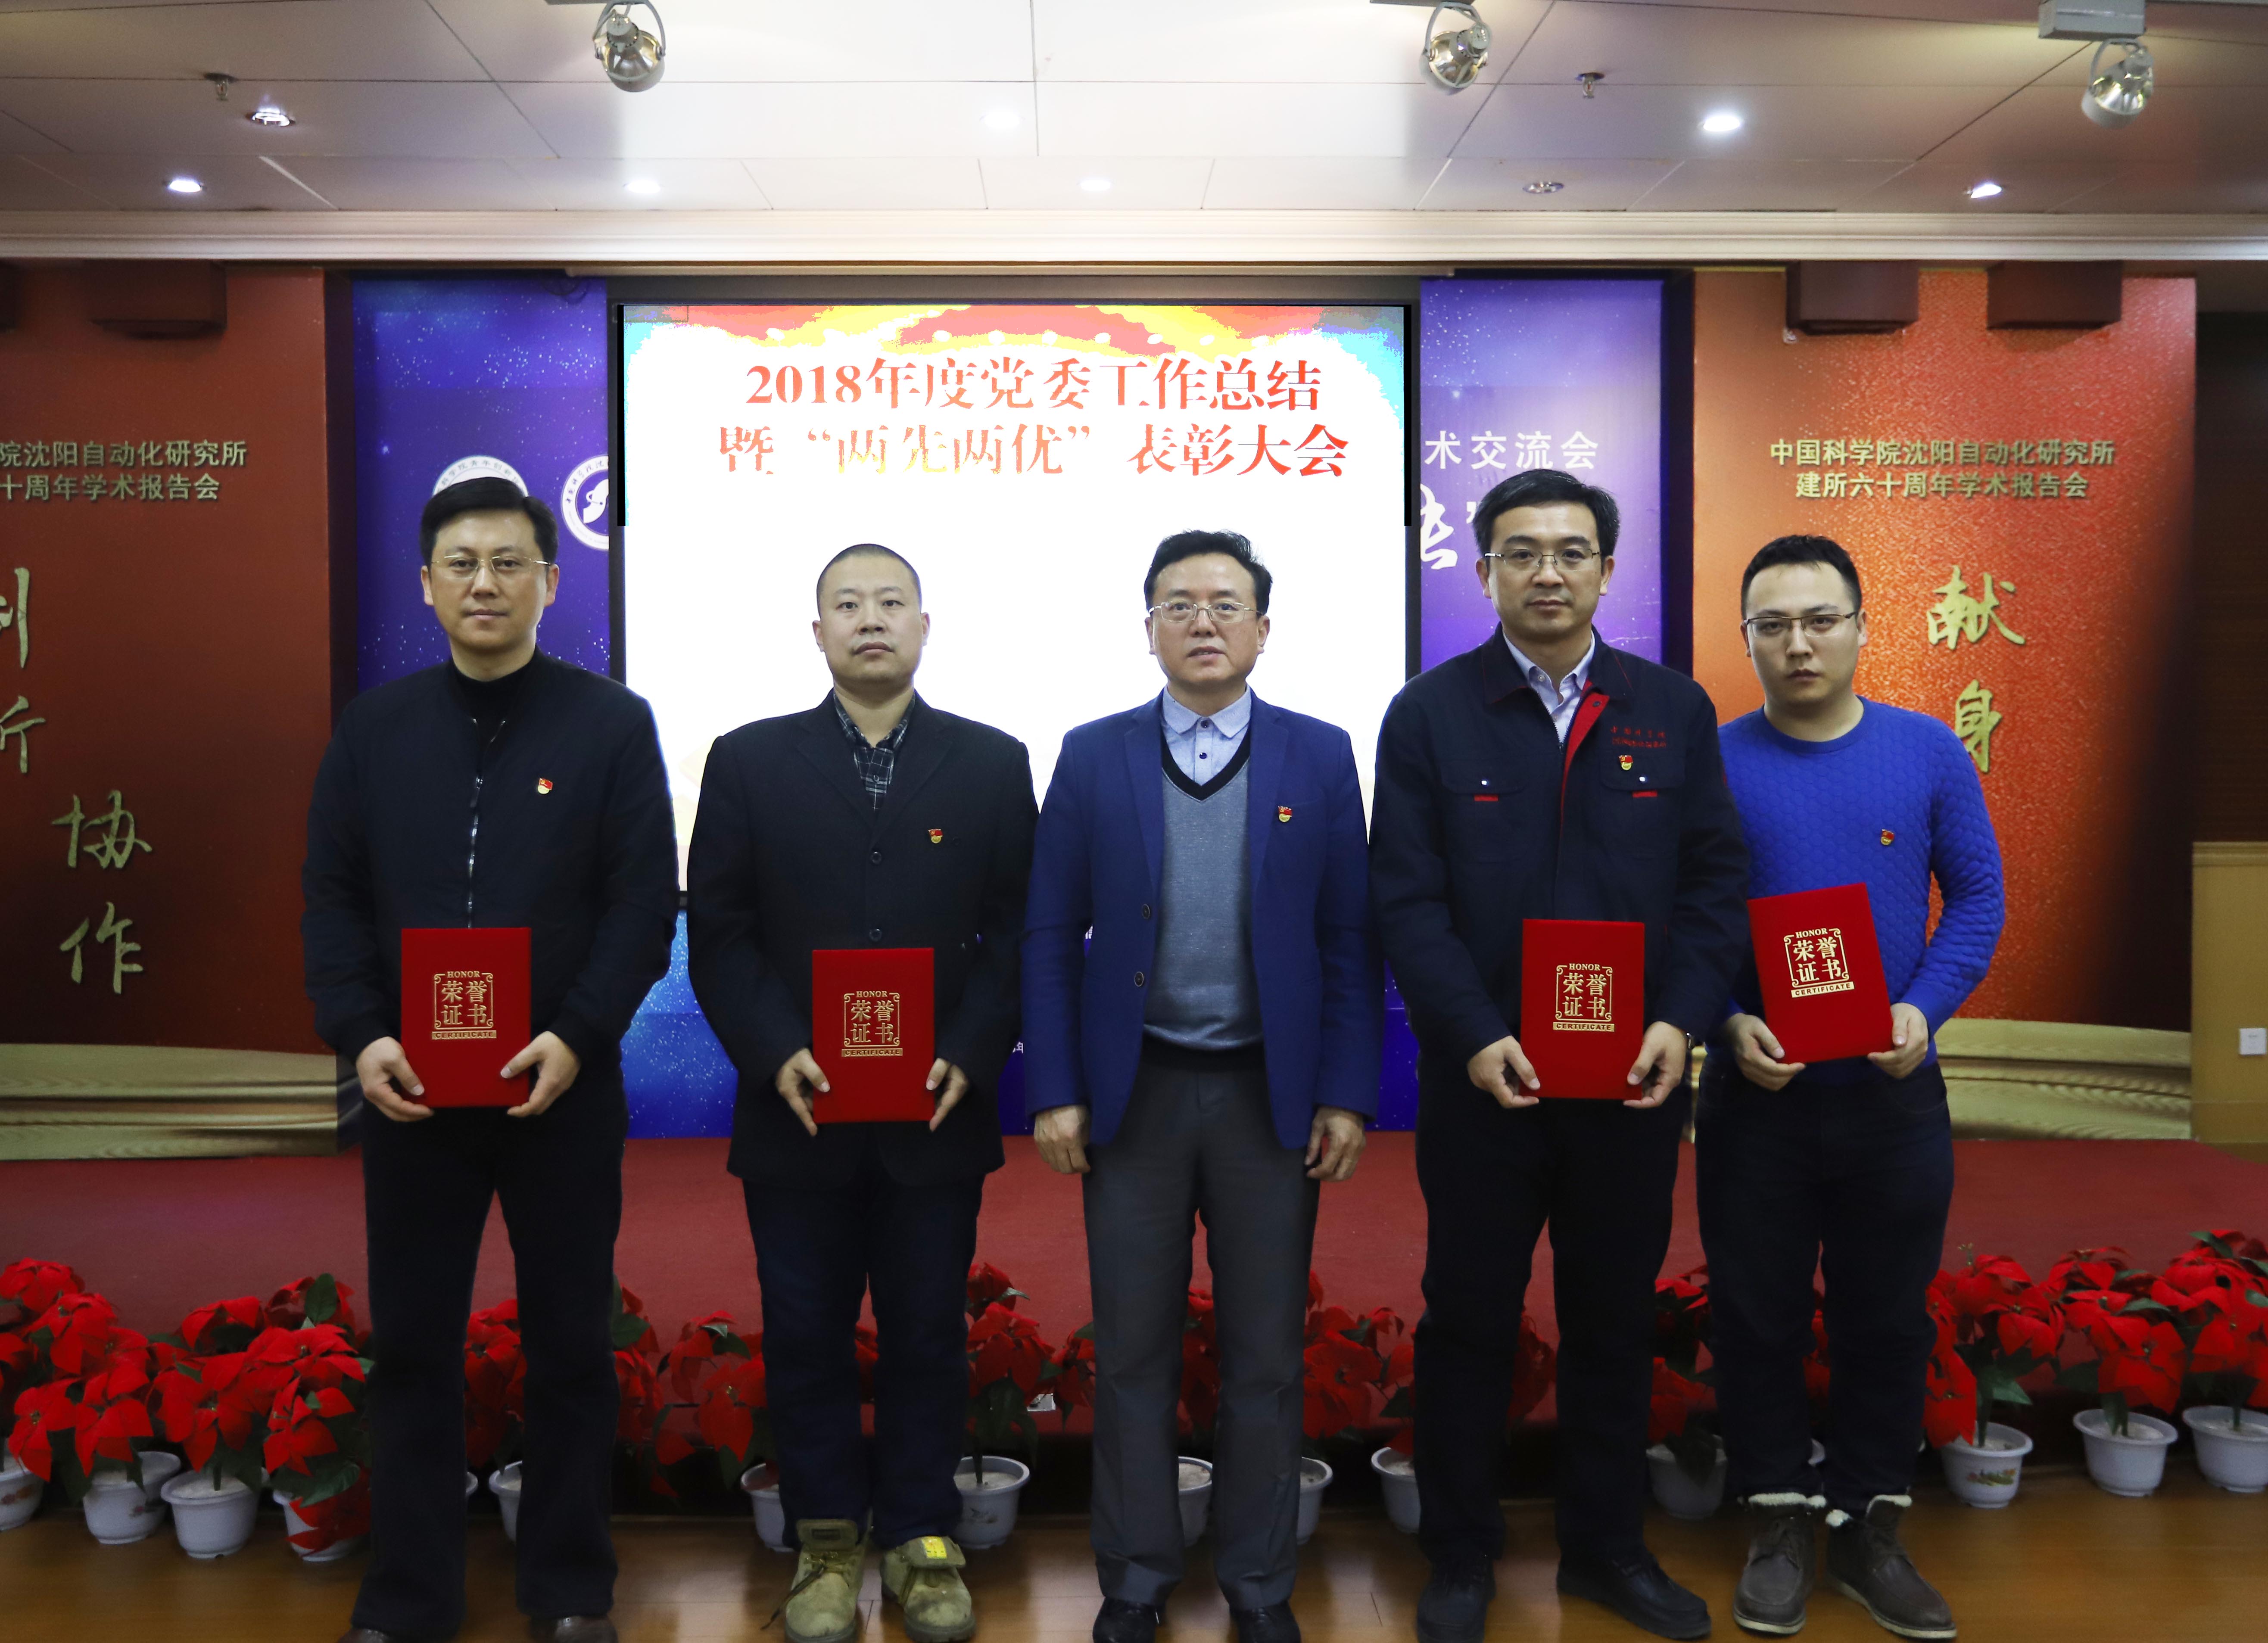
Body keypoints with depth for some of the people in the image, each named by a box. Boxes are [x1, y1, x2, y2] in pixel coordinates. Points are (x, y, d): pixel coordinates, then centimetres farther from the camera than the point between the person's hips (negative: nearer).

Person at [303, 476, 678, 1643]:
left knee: (569, 1343, 8)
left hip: (563, 1091, -2)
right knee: (411, 1345, 10)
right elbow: (332, 898, 5)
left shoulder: (612, 724, -1)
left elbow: (644, 903, -5)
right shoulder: (374, 728, 8)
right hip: (406, 1089, 2)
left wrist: (576, 1038, -16)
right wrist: (360, 1038, -9)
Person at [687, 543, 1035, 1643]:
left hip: (939, 1113, 0)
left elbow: (1017, 931, 1)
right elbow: (717, 928, 1)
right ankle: (826, 1541, 26)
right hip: (796, 1111, 0)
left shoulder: (993, 764, 5)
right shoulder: (749, 761, 4)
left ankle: (921, 1538, 26)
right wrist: (775, 1055, -11)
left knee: (928, 1334, 10)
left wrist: (968, 1058, -11)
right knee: (806, 1335, 9)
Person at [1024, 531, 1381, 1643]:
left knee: (1266, 1355, 9)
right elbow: (1051, 937, 1)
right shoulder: (1094, 757, 2)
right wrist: (1053, 1091, -5)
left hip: (1270, 1094, 0)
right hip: (1134, 1092, 0)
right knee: (1132, 1352, 9)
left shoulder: (1319, 756, 2)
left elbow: (1350, 939, 1)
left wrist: (1346, 1094, -5)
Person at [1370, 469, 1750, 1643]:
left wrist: (1679, 1022, -10)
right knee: (1468, 1322, 9)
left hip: (1634, 1078, 2)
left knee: (1616, 1318, 14)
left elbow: (1714, 883, 3)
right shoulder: (1429, 714, -1)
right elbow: (1408, 900, -6)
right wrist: (1476, 1039, -17)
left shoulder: (1674, 709, 6)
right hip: (1483, 1078, -2)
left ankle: (1607, 1546, 32)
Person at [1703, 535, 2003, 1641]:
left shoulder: (1927, 753, 0)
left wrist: (1923, 1010, -12)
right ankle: (1781, 1527, 26)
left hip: (1893, 1088, 1)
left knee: (1889, 1320, 11)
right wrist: (1730, 1023, -17)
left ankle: (1869, 1532, 28)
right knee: (1757, 1319, 8)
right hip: (1756, 1091, -1)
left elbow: (1977, 898, 3)